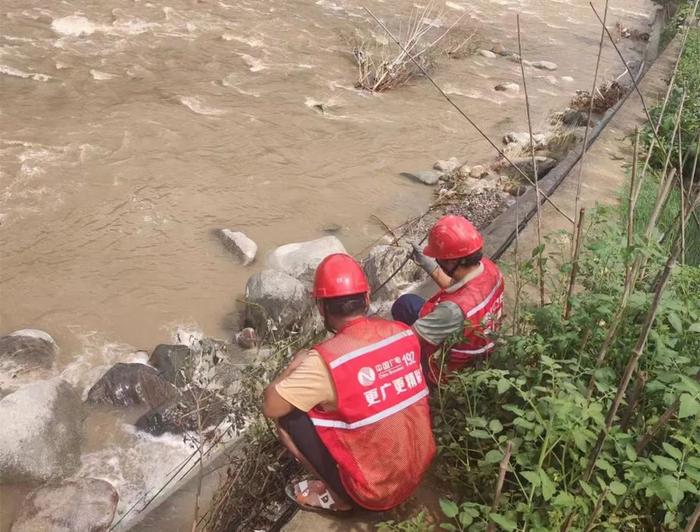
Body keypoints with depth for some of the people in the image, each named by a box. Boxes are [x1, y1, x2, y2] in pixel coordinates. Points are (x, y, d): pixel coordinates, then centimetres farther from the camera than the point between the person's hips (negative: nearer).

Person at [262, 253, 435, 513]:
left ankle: (338, 495, 7)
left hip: (373, 491, -6)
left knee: (288, 416, -1)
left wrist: (294, 366, 2)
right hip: (418, 470, 6)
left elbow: (270, 406, -16)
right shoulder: (404, 333, -7)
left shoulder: (326, 360, -25)